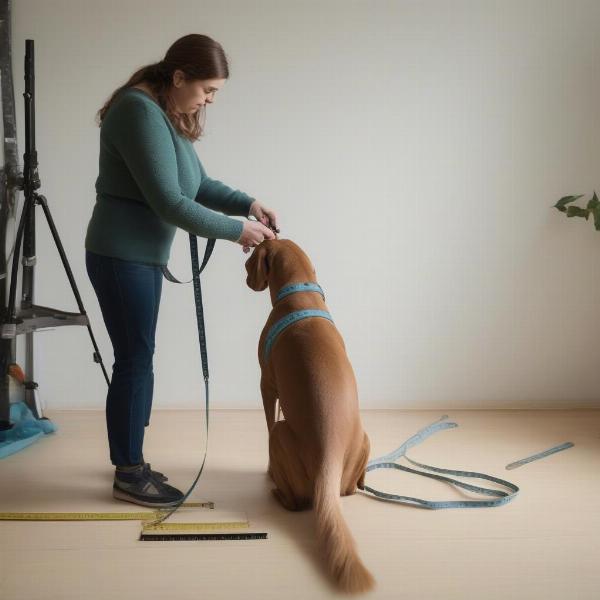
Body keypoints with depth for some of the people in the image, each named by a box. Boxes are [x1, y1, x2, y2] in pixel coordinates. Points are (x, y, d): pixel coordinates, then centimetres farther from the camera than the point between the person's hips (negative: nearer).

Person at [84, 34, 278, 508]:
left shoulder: (170, 116, 12)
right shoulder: (141, 112, -20)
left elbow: (199, 183, 14)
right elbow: (170, 203, -25)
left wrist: (248, 205, -2)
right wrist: (236, 230, -18)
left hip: (143, 256, 10)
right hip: (120, 257, -10)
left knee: (136, 359, 14)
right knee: (135, 360, -4)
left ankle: (127, 460, 26)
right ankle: (129, 476, 9)